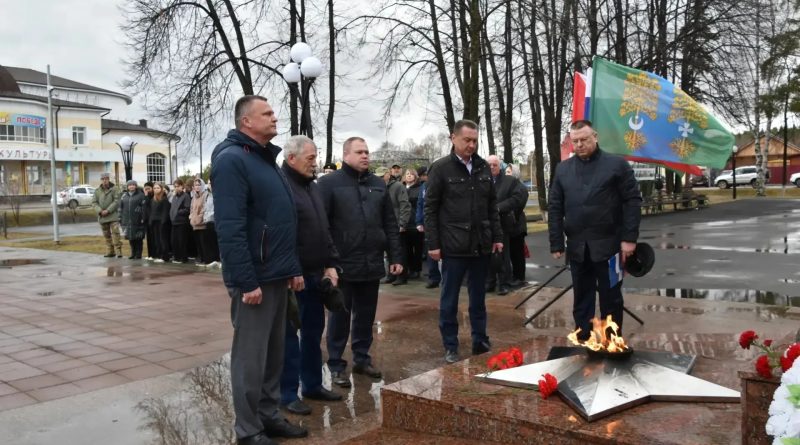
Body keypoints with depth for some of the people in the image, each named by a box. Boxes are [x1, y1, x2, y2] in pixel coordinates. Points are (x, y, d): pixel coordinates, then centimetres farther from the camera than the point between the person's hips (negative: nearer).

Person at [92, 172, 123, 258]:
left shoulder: (114, 189, -2)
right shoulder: (97, 191, 10)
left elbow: (116, 201, -10)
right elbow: (94, 203, 7)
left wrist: (108, 210, -16)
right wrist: (100, 211, -10)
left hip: (113, 216, -5)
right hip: (102, 217, 5)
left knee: (115, 233, -12)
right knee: (106, 235, 9)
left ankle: (118, 250, -10)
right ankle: (110, 251, 17)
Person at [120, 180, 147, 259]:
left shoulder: (140, 195, -4)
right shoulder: (124, 195, 13)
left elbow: (144, 207, -10)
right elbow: (121, 207, 17)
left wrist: (143, 218, -16)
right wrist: (120, 217, 11)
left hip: (137, 221, -5)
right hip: (127, 221, 5)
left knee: (138, 238, 0)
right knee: (131, 238, 11)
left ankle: (138, 254, 9)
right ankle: (133, 253, 22)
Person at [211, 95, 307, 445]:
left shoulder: (267, 160, 15)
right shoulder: (232, 160, -14)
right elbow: (230, 229, -21)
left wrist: (293, 268, 15)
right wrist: (246, 282, -23)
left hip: (276, 276, 9)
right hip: (255, 278, -9)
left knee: (273, 352, 16)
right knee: (250, 356, 2)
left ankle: (269, 415, 29)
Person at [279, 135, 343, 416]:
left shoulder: (312, 186, 15)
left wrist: (330, 264, 12)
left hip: (315, 275, 9)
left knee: (313, 331, 16)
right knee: (289, 334, 2)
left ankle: (312, 384, 29)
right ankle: (288, 393, 13)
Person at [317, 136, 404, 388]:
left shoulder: (378, 184, 12)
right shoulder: (329, 183, -3)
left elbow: (390, 224, 12)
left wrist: (395, 256, 6)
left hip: (372, 264, 5)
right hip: (343, 264, -4)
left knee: (366, 315, 14)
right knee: (340, 316, 6)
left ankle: (362, 358, 29)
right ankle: (336, 366, 17)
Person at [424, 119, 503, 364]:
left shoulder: (483, 167, 8)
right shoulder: (440, 168, -5)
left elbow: (492, 205, 14)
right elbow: (430, 208, -5)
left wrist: (497, 236, 9)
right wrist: (433, 244, -9)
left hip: (481, 244, 4)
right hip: (453, 245, -4)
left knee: (478, 297, 14)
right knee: (449, 299, 6)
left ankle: (480, 340, 25)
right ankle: (450, 347, 16)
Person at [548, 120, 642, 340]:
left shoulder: (617, 164, -1)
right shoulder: (563, 169, 9)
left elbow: (632, 201, -3)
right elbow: (555, 208, 9)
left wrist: (629, 238, -10)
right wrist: (556, 243, 3)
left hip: (608, 245, -3)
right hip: (577, 247, 3)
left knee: (611, 300, 8)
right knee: (581, 301, 10)